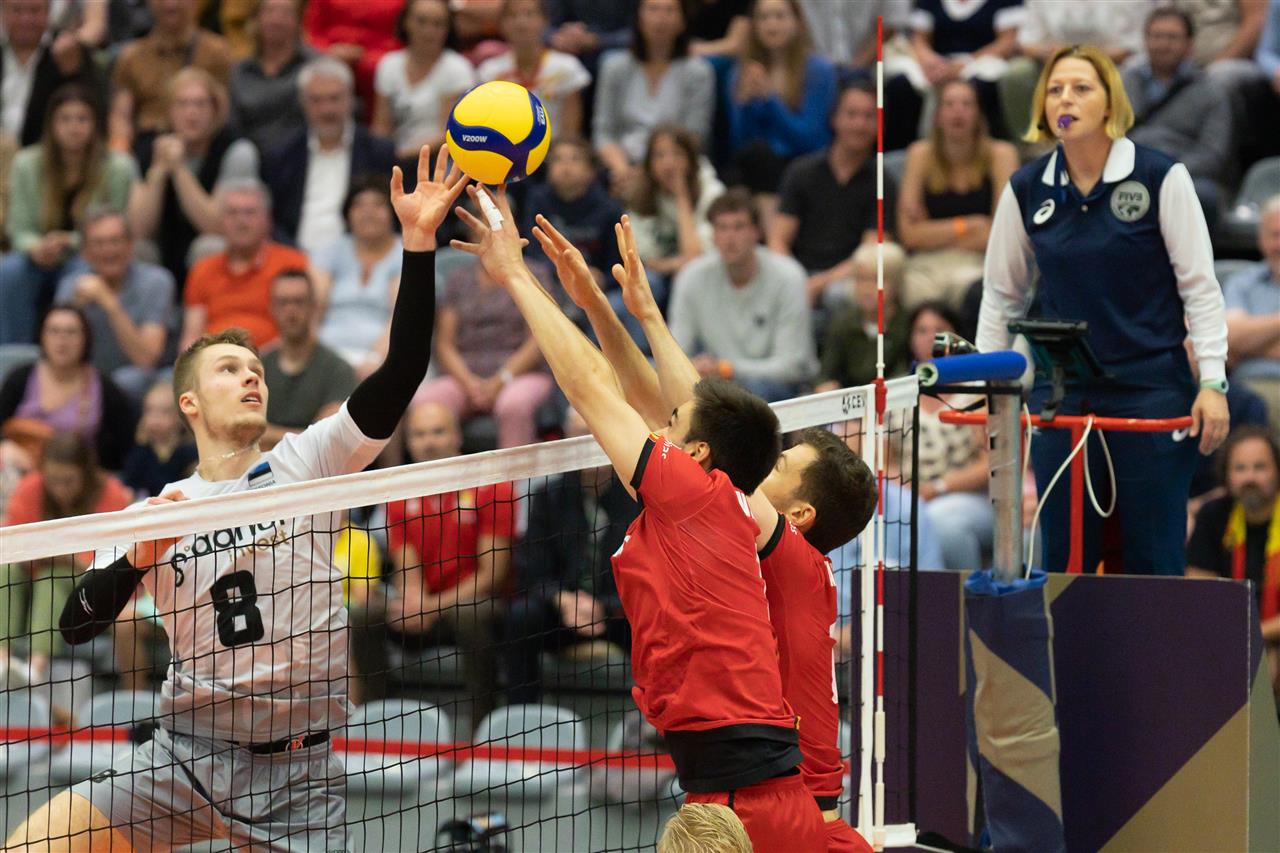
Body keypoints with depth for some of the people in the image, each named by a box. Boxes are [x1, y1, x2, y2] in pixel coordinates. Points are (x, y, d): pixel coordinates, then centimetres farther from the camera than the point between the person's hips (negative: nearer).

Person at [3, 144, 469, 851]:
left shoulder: (305, 466, 0)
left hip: (299, 774, -1)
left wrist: (418, 242, -20)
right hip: (187, 757, 1)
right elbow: (77, 626, 0)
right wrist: (137, 561, -19)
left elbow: (400, 374, -11)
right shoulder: (154, 513, 5)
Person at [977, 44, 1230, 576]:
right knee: (1063, 556, 3)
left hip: (1151, 388, -3)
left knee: (1154, 559, -2)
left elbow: (1199, 286, -2)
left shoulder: (1161, 178, -4)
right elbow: (1001, 293, 15)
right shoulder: (1026, 189, 5)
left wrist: (1212, 382, -8)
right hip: (1060, 396, 3)